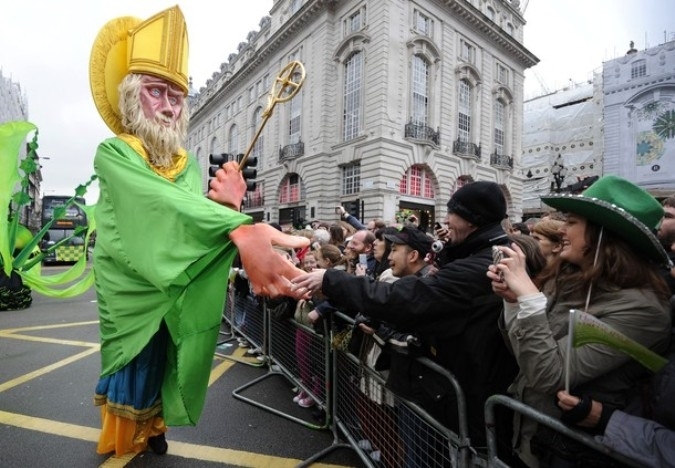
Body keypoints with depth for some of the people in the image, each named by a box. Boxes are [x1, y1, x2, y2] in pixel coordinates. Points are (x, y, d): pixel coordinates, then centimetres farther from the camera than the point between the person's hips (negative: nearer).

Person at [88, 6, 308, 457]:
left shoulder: (188, 163, 1)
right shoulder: (112, 153, -13)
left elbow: (195, 224, -6)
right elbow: (160, 201, -33)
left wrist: (228, 207, -29)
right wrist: (240, 230, -48)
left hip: (175, 296, 4)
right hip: (130, 293, -3)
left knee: (158, 371, 19)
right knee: (131, 376, 12)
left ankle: (152, 429, 42)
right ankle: (124, 443, 38)